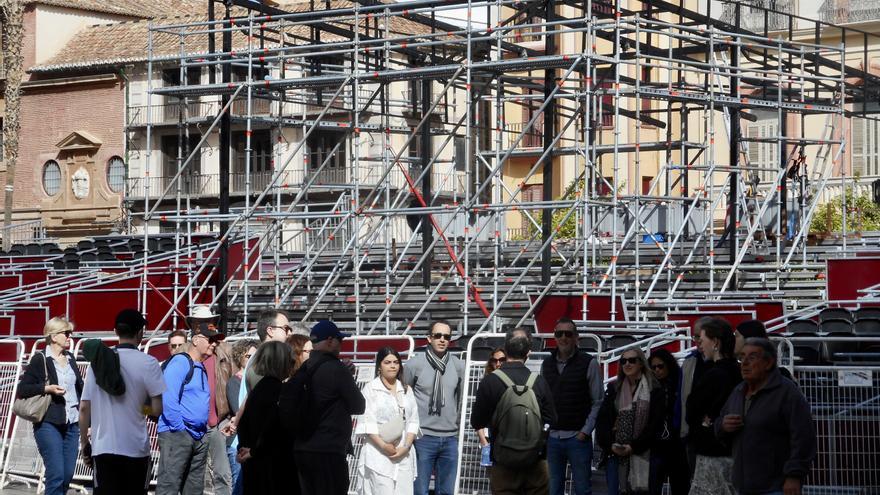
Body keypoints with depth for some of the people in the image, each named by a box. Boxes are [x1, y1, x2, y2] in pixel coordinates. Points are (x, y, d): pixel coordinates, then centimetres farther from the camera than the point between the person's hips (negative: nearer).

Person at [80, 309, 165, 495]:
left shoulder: (98, 361, 3)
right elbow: (157, 409, -10)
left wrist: (85, 444, 14)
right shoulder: (148, 363, -6)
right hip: (136, 449, -2)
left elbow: (84, 408, 4)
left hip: (103, 448, 2)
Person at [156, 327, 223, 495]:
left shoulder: (202, 368, 19)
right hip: (176, 433, -9)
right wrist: (179, 429, -17)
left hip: (199, 437, 9)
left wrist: (203, 430, 12)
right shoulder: (180, 362, -9)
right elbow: (168, 398, -18)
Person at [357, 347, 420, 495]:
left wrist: (406, 446, -4)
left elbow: (413, 420, 10)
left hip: (404, 455, 4)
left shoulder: (406, 390, 15)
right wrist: (383, 445, -15)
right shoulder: (371, 389, 0)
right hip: (379, 454, -4)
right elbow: (367, 422, -7)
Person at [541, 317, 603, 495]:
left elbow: (598, 402, -4)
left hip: (578, 438, -4)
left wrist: (585, 432, -10)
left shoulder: (589, 363, -3)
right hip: (552, 438, 4)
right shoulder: (546, 365, 10)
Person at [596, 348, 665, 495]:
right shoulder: (614, 389, 12)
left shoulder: (654, 390, 1)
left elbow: (656, 424, -6)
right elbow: (602, 420, 6)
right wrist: (610, 445, -10)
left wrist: (634, 447, -13)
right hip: (615, 455, 3)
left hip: (642, 455, -3)